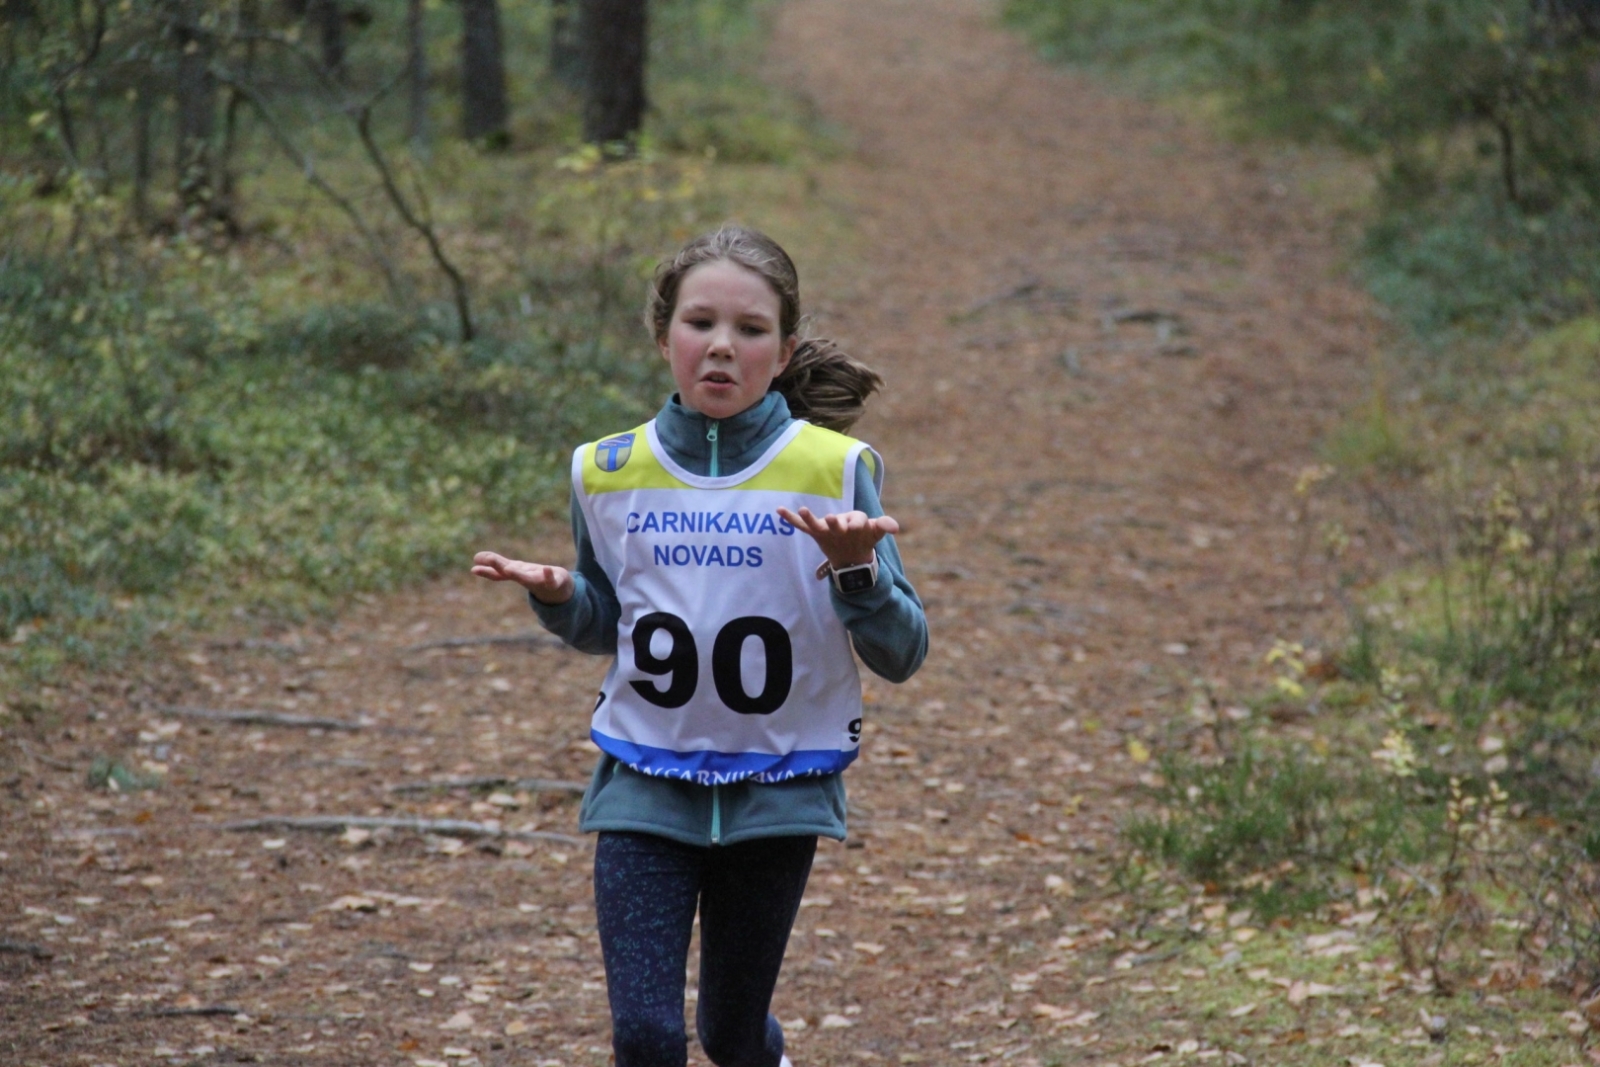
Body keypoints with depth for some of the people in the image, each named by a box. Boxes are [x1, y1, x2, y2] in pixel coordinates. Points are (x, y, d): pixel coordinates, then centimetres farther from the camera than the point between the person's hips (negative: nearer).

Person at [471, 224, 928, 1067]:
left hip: (777, 792, -1)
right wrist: (556, 596, -6)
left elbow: (901, 655, -7)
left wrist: (856, 571, -26)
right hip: (645, 789, 1)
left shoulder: (832, 471, -8)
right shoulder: (608, 474, 0)